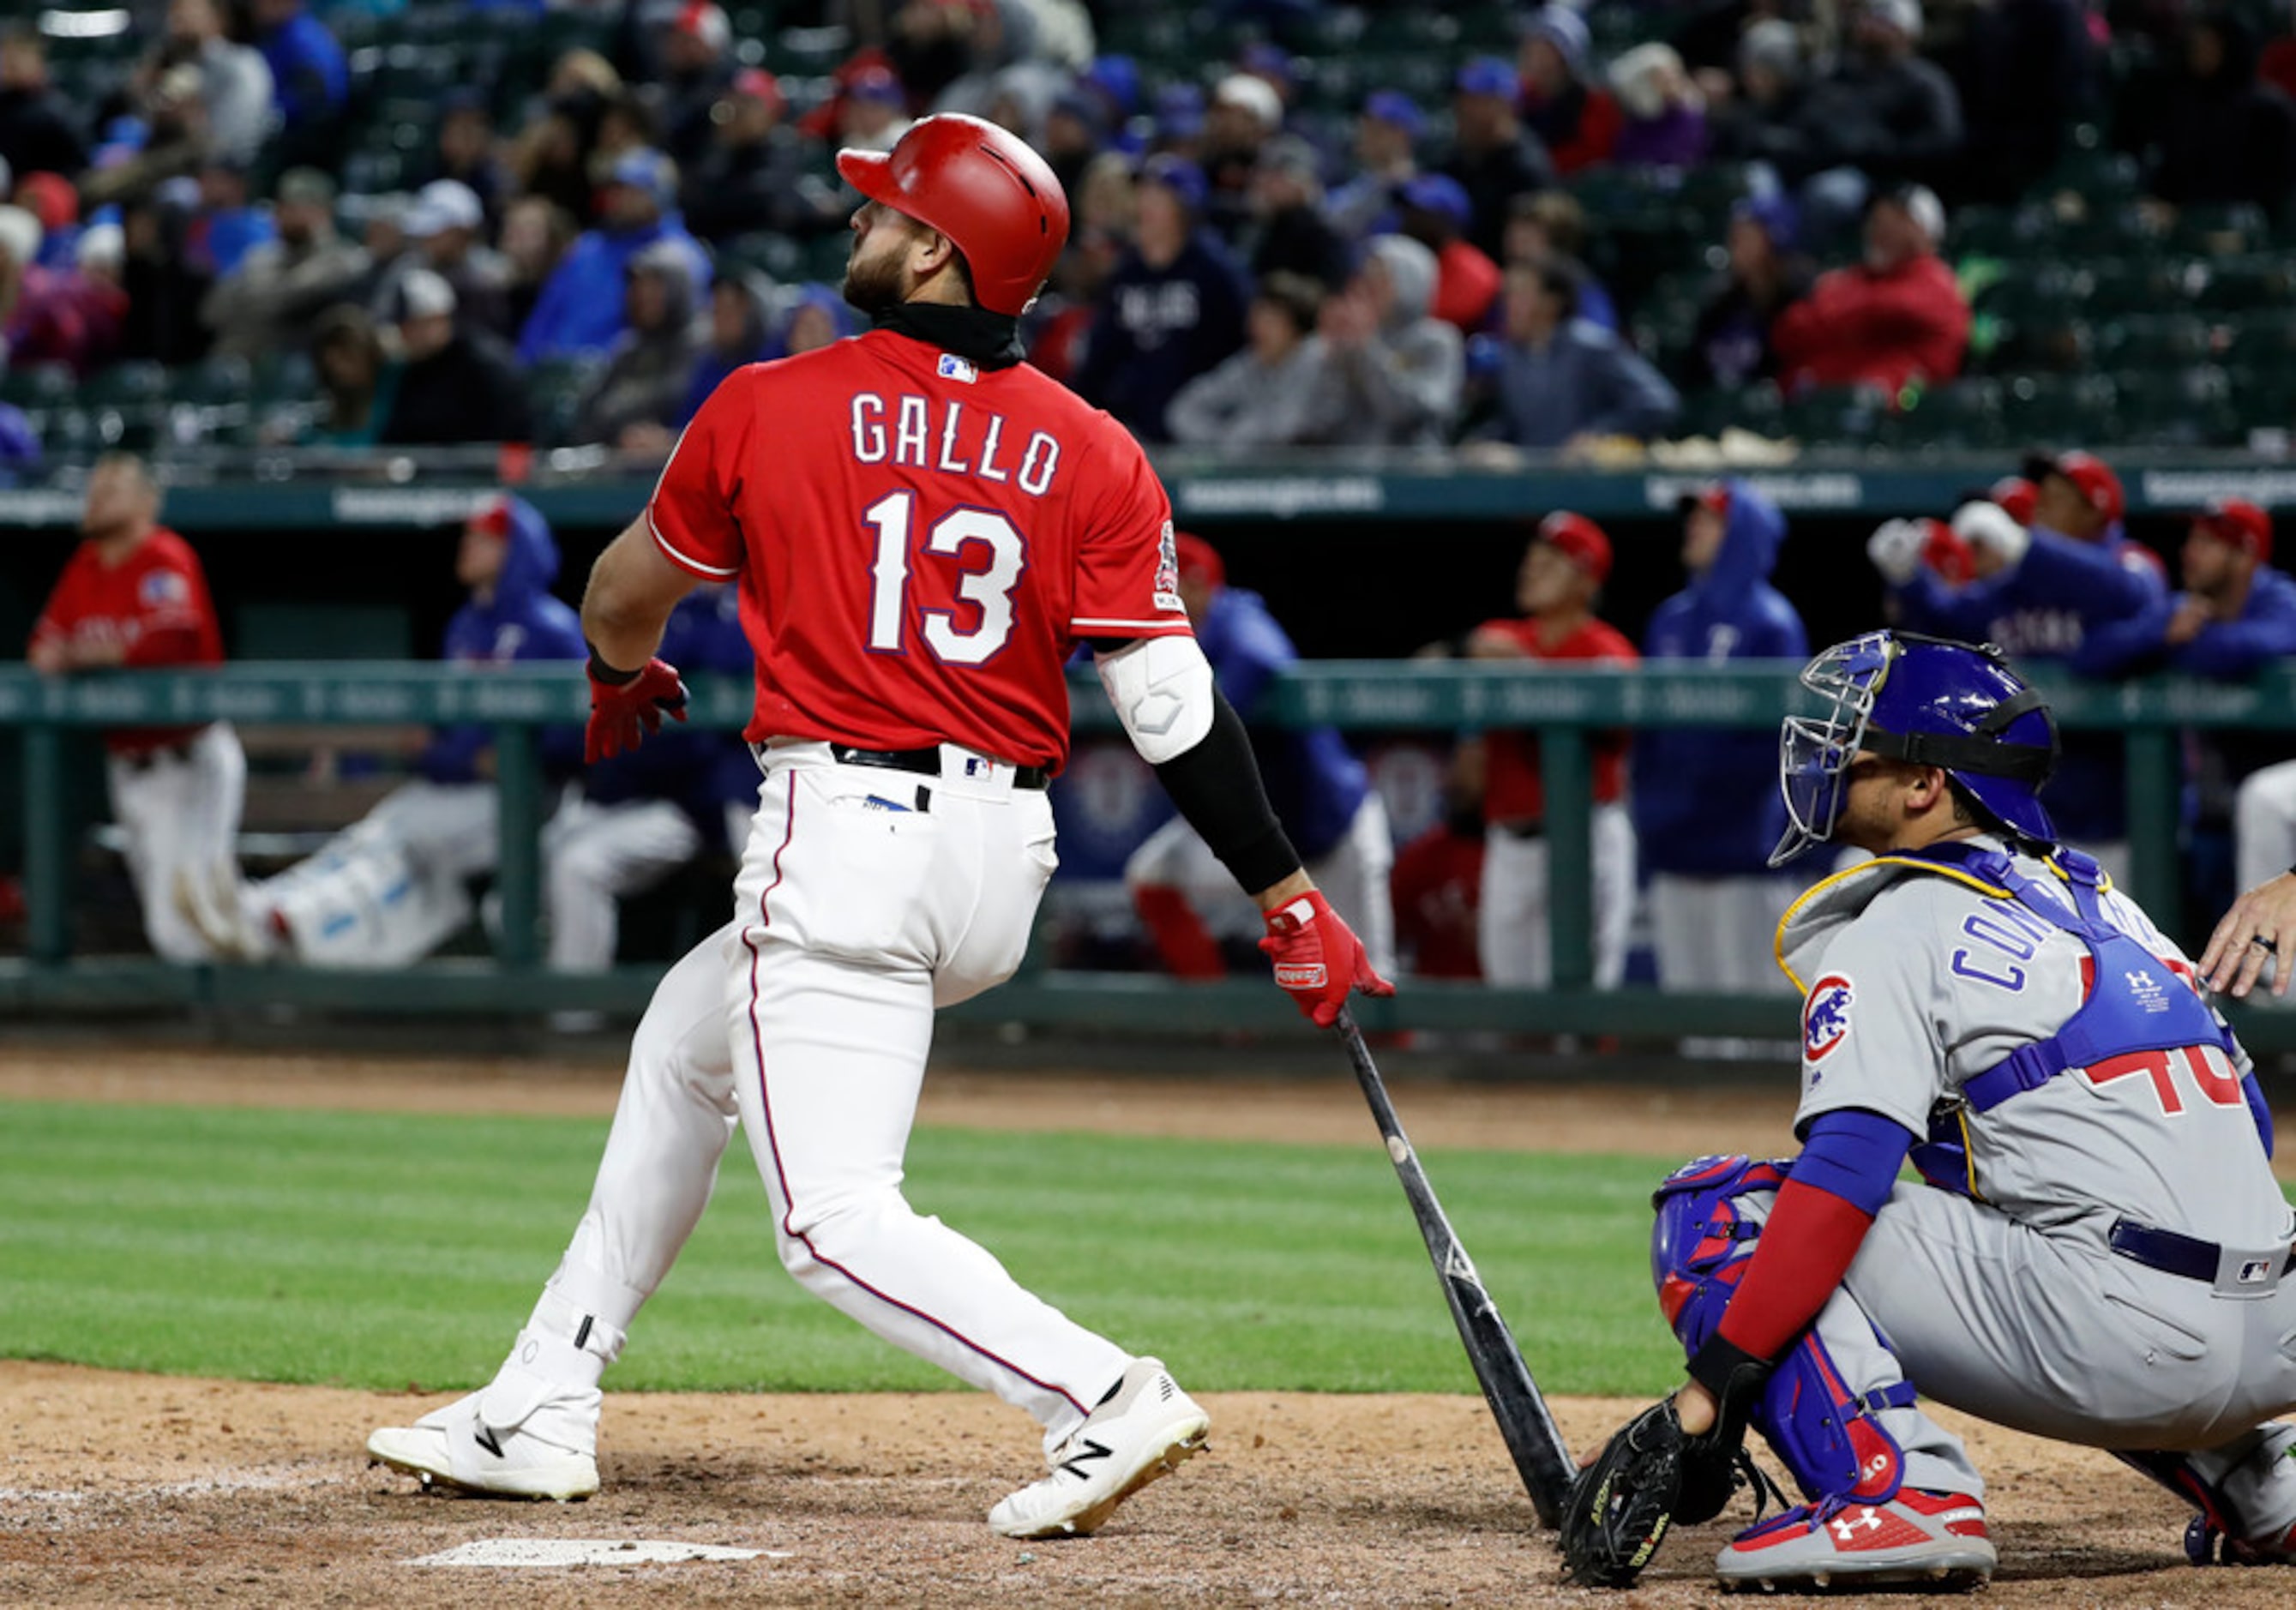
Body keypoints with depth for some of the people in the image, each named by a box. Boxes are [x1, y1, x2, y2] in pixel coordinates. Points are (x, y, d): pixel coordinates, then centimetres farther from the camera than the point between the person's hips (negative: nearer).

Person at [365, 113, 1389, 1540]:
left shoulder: (767, 409, -3)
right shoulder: (1090, 455, 2)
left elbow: (627, 595, 14)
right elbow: (1172, 704, -5)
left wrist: (624, 680, 38)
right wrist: (1289, 897, -1)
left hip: (843, 835, -6)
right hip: (1003, 865, 7)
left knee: (838, 1219, -5)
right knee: (684, 1045, 26)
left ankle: (1106, 1399, -24)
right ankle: (541, 1410, 31)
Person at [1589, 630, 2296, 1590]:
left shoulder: (1893, 931, -1)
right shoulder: (2104, 906, 22)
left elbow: (1842, 1176, -15)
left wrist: (1712, 1392, -17)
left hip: (2121, 1333, -8)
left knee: (1716, 1211, -2)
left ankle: (1897, 1490, -20)